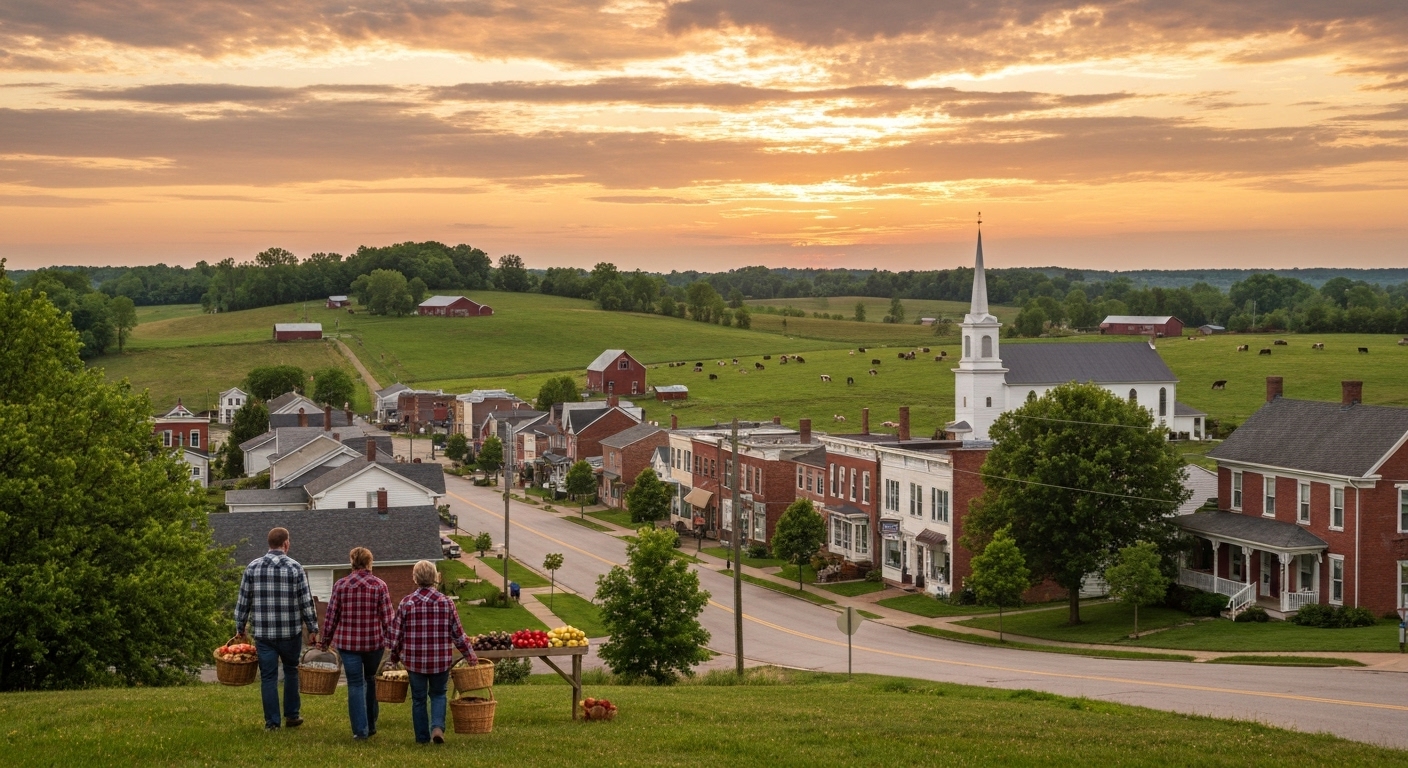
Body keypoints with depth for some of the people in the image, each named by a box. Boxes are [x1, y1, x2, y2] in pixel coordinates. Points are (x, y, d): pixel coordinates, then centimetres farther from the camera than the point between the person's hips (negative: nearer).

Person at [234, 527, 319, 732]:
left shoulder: (252, 567, 1)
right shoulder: (295, 568, -6)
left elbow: (243, 601, 5)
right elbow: (306, 602, -5)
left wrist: (239, 629, 15)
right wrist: (313, 629, 2)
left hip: (263, 632, 1)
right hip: (291, 631, -1)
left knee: (268, 676, 7)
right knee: (291, 671, 18)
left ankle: (271, 722, 7)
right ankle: (291, 715, 21)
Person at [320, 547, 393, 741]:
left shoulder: (340, 585, -2)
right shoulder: (379, 586, -5)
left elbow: (330, 616, 1)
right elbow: (387, 618, -5)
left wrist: (326, 640, 13)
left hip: (347, 643, 0)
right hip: (374, 643, 0)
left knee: (355, 685, 5)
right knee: (372, 682, 20)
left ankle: (360, 730, 1)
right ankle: (371, 725, 27)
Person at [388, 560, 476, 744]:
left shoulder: (406, 603, -6)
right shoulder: (446, 603, -4)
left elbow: (396, 633, -1)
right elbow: (458, 634, 1)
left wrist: (395, 656, 15)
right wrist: (470, 655, 13)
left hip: (414, 660, 0)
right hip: (441, 660, 0)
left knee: (418, 698, 13)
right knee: (438, 694, 17)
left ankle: (422, 736, 17)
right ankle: (438, 727, -3)